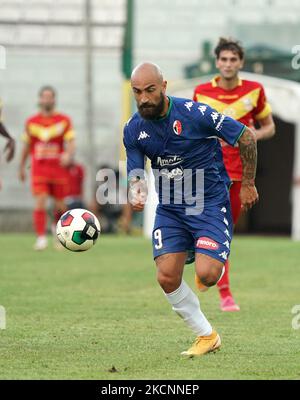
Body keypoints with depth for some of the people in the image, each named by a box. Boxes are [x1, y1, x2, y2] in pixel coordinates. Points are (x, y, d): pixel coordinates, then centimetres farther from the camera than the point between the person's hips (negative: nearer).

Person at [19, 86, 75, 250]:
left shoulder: (64, 121, 1)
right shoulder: (31, 122, 6)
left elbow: (71, 143, -7)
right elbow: (26, 146, 16)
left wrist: (68, 155, -28)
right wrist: (22, 167, 20)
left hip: (58, 168, 0)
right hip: (39, 169, 0)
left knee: (59, 206, 8)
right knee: (40, 204, -15)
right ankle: (41, 238, -12)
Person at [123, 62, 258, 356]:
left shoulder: (195, 113, -17)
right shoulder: (133, 130, -2)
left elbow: (246, 137, -8)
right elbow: (135, 174, 0)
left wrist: (248, 184, 0)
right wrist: (136, 193, -25)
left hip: (210, 202, -5)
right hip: (169, 208, 5)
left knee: (206, 275, -20)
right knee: (167, 278, -9)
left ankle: (218, 261, 20)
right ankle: (206, 336, 11)